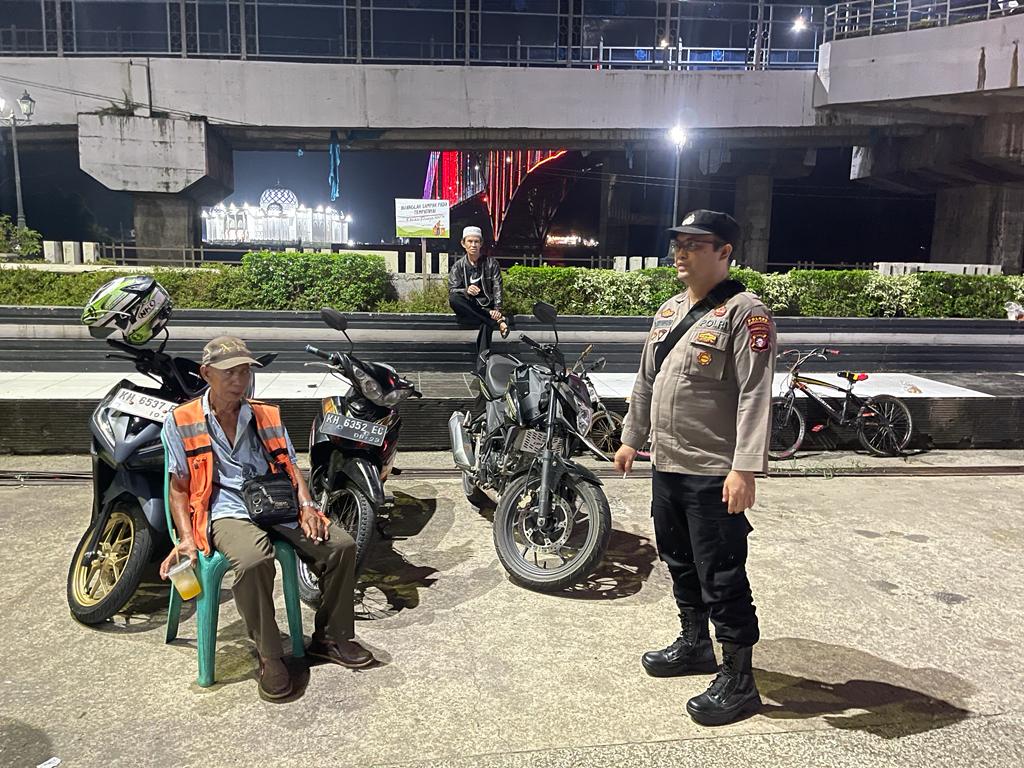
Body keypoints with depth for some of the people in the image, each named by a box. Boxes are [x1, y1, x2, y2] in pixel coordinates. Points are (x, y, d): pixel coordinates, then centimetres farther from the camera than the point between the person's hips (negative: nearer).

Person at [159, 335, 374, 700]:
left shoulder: (268, 416, 18)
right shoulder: (181, 421, 8)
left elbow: (291, 467, 14)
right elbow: (179, 487, 6)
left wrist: (306, 506, -4)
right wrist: (186, 538, -8)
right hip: (226, 512, -4)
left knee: (342, 545, -16)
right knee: (253, 561, -37)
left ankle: (332, 637, 3)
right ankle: (269, 657, -17)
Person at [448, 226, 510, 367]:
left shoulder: (491, 264, 7)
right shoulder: (458, 266, 6)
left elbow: (497, 288, -2)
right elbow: (452, 290, -5)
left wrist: (497, 310, -18)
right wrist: (466, 291, -28)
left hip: (486, 308, -1)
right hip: (467, 309, 1)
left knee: (486, 325, -34)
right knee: (453, 299, -32)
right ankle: (498, 322, -30)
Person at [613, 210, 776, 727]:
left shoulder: (744, 311, -13)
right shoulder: (669, 311, 13)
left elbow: (755, 395, -20)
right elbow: (646, 380, 19)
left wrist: (745, 469, -25)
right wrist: (632, 438, 20)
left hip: (715, 474, -8)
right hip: (667, 466, 8)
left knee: (722, 578, 1)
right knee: (680, 563, 21)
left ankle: (738, 680, 16)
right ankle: (694, 643, 40)